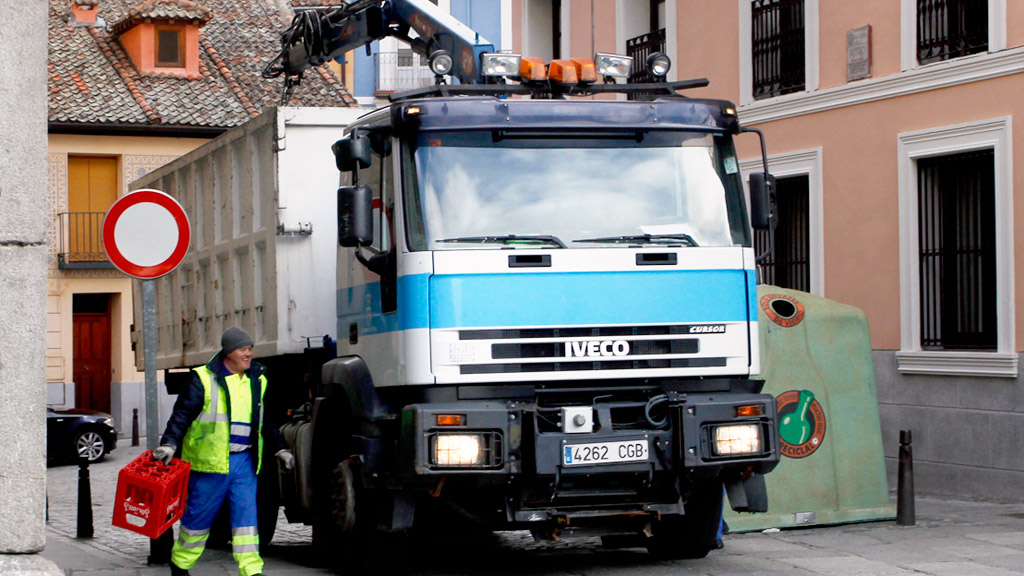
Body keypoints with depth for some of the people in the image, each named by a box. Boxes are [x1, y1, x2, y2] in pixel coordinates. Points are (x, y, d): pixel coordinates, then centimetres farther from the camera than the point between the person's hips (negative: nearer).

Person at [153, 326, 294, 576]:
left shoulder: (258, 381, 12)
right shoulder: (204, 379, -5)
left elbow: (268, 422, 24)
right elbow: (181, 415, -7)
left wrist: (280, 448, 23)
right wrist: (169, 444, -19)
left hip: (245, 461, 4)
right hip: (210, 461, -4)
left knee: (246, 515, -3)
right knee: (199, 516, 5)